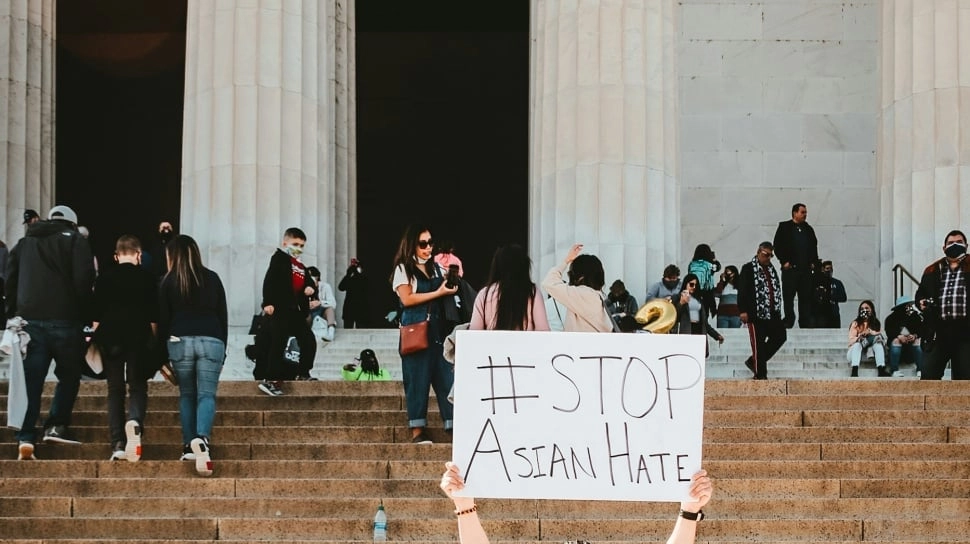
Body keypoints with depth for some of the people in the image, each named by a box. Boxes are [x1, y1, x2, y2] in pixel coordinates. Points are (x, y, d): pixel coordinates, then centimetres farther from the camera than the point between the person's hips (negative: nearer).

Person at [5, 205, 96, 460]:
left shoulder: (23, 244, 18)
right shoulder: (75, 242, 2)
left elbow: (10, 282, 15)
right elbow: (84, 281, -8)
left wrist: (14, 315, 17)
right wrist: (85, 316, -3)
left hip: (29, 321, 4)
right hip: (65, 321, -4)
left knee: (31, 381, 2)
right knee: (68, 375, 11)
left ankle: (25, 437, -6)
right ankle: (56, 425, 1)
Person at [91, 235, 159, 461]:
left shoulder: (104, 278, 6)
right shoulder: (147, 277, 2)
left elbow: (96, 315, 6)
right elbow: (153, 316, 3)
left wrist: (95, 340, 14)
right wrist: (154, 343, 10)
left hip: (110, 339, 1)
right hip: (139, 339, -1)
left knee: (115, 390, 7)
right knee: (138, 387, 6)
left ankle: (118, 443, -2)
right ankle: (135, 422, -26)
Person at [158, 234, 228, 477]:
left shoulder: (169, 281, 3)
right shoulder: (212, 279, 10)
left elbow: (162, 319, 4)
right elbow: (224, 316, 12)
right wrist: (223, 347, 19)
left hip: (180, 341, 0)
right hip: (212, 341, 1)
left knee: (186, 395, 12)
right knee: (207, 395, -5)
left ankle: (189, 446, 6)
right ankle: (202, 438, -29)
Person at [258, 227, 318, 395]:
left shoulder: (301, 267, 23)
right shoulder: (279, 258, -1)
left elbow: (309, 283, 27)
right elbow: (269, 280, -12)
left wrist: (311, 289, 0)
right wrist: (268, 303, -24)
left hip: (296, 311, 8)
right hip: (280, 310, -8)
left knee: (309, 342, 7)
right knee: (279, 344, -11)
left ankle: (303, 374, 19)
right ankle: (270, 380, -10)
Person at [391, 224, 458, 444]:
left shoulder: (436, 268, 17)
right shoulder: (403, 269, 0)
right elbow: (407, 299, -10)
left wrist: (451, 285, 1)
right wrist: (438, 293, -12)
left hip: (438, 329, 5)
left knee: (446, 376, -1)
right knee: (418, 378, -3)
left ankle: (454, 426, -1)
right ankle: (417, 430, 1)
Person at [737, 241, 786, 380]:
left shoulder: (771, 269, 18)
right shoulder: (748, 268, -4)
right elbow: (742, 290, -10)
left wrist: (778, 309, 19)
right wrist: (743, 310, -17)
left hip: (772, 313, 8)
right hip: (757, 313, -8)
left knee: (780, 336, 3)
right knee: (758, 343, -3)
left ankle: (753, 361, 14)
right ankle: (760, 374, 2)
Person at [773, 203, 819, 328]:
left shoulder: (808, 229, 16)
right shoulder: (784, 227, 2)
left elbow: (814, 247, 21)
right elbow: (777, 246, -2)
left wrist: (813, 262, 8)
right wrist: (784, 261, -9)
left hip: (806, 269, 4)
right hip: (790, 268, -4)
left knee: (806, 297, 4)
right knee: (788, 297, -2)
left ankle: (806, 323, 8)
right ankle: (788, 322, 2)